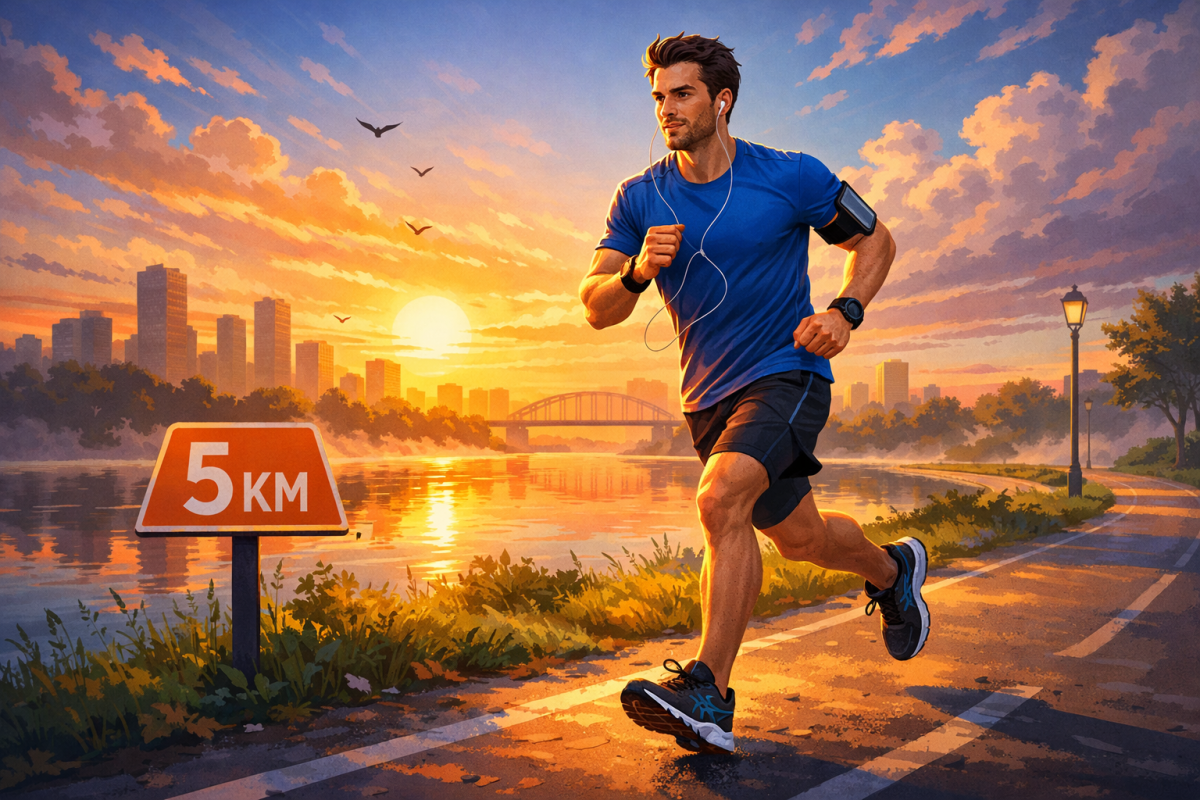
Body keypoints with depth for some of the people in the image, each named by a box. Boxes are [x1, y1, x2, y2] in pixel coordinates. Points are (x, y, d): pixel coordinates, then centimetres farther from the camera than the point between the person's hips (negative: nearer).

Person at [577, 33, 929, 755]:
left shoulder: (791, 177, -9)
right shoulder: (640, 200, 0)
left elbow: (875, 241, 4)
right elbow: (596, 309, -5)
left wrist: (846, 311, -14)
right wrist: (637, 272, -26)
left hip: (787, 373, -5)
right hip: (708, 394, 5)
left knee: (720, 500, -29)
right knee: (798, 537, 17)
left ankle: (708, 692, -24)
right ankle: (893, 570, 48)